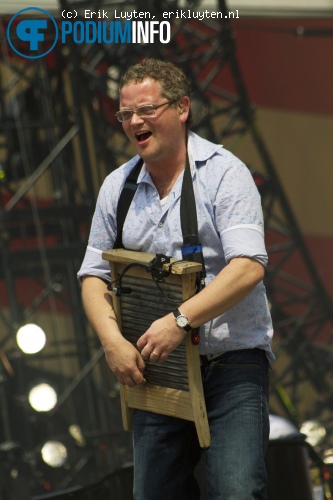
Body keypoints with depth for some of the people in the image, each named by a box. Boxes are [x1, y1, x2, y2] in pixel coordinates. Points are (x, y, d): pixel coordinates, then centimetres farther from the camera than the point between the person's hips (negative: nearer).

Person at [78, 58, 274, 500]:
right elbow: (94, 275, 12)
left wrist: (180, 320, -25)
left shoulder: (224, 173, -6)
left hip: (232, 361, -5)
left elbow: (248, 266, -17)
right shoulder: (116, 186, 10)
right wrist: (112, 339, -7)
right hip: (155, 368, 5)